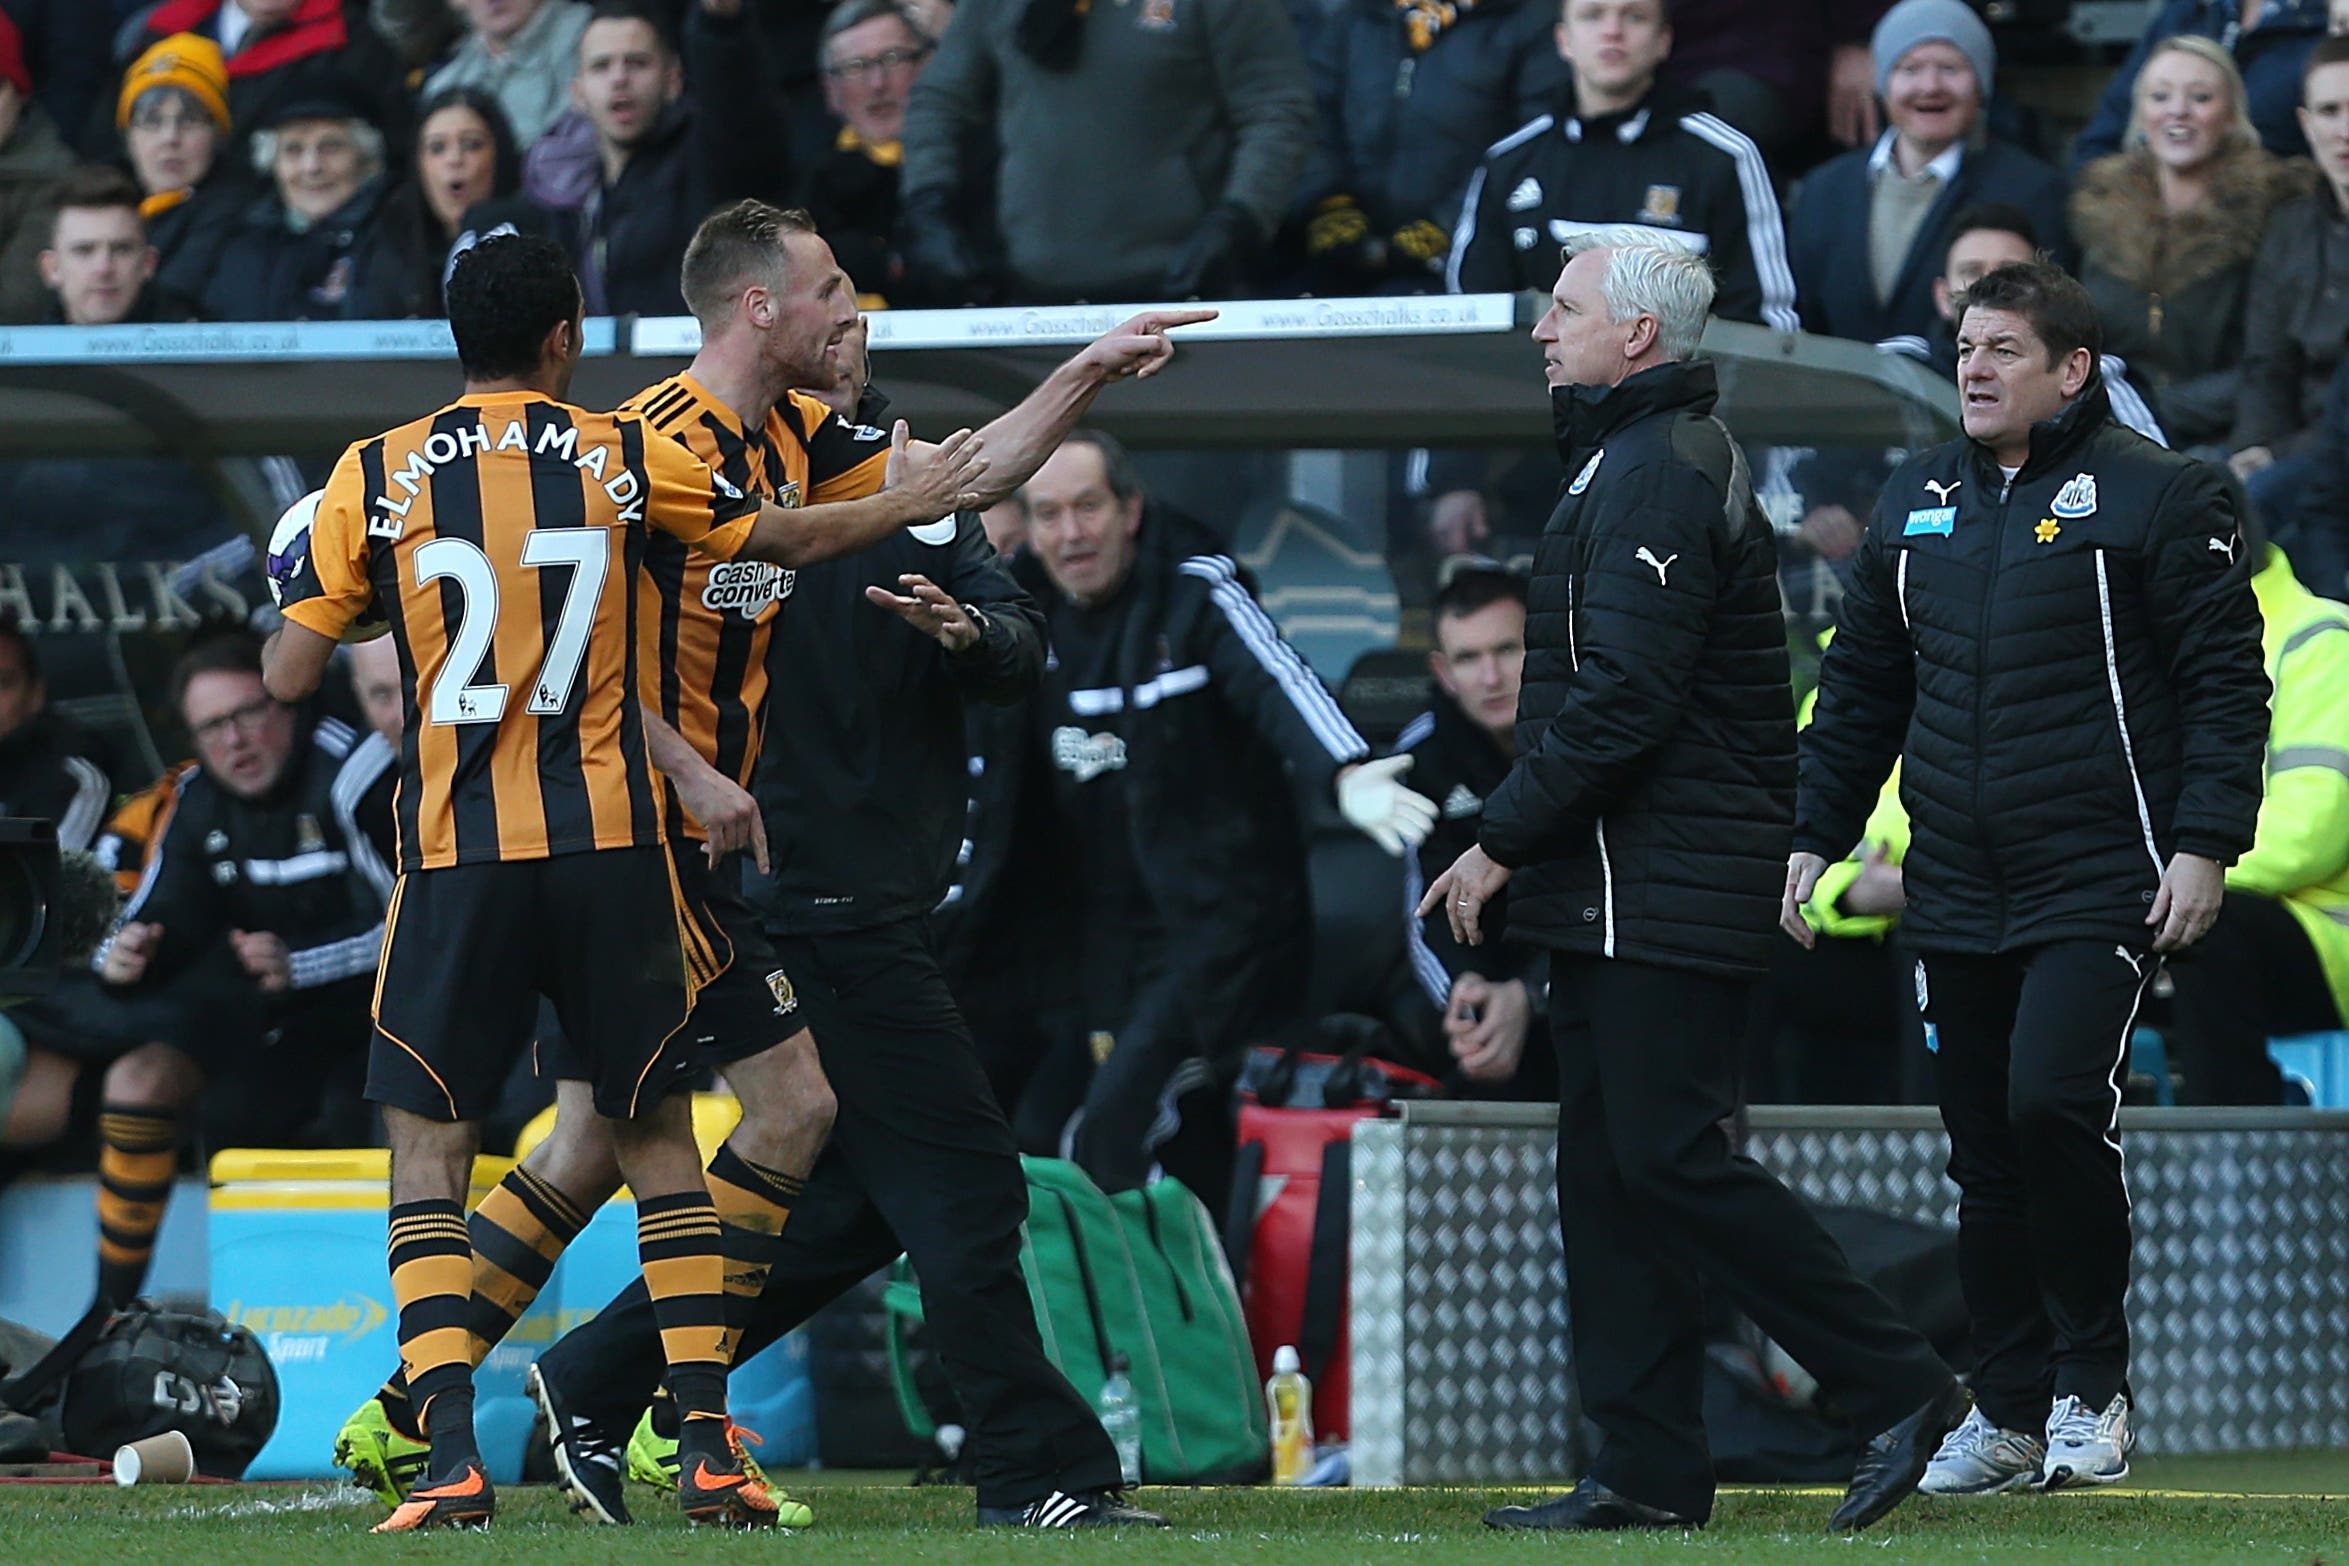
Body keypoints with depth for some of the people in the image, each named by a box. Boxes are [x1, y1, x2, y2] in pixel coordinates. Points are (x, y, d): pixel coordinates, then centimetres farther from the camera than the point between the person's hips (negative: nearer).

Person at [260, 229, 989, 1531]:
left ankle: (451, 1459, -9)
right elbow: (780, 539, 16)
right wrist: (912, 501, 34)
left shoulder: (375, 478, -1)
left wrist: (296, 584, 22)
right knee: (656, 1139, 12)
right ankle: (707, 1447, 7)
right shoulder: (624, 458, 1)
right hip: (611, 845, 1)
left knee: (428, 1153, 4)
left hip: (456, 860, -1)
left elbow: (288, 675, 0)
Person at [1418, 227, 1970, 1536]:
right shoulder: (1639, 460, 20)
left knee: (1670, 1157, -11)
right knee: (1613, 1170, 8)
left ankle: (1900, 1389, -7)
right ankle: (1648, 1473, 8)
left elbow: (1620, 701, -22)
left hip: (1663, 889, -11)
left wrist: (1503, 843, -16)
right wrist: (1524, 849, 17)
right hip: (1618, 891, 11)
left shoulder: (1659, 476, -14)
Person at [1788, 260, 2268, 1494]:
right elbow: (1860, 687, 21)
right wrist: (1812, 835, 15)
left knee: (2054, 1104, -19)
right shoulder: (1918, 503, 14)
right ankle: (2009, 1413, 14)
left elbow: (2227, 682, -6)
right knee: (1984, 1153, 6)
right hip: (1956, 891, 6)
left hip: (2102, 884, -6)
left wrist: (2202, 845, -13)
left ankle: (2093, 1383, -4)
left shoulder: (2152, 497, -4)